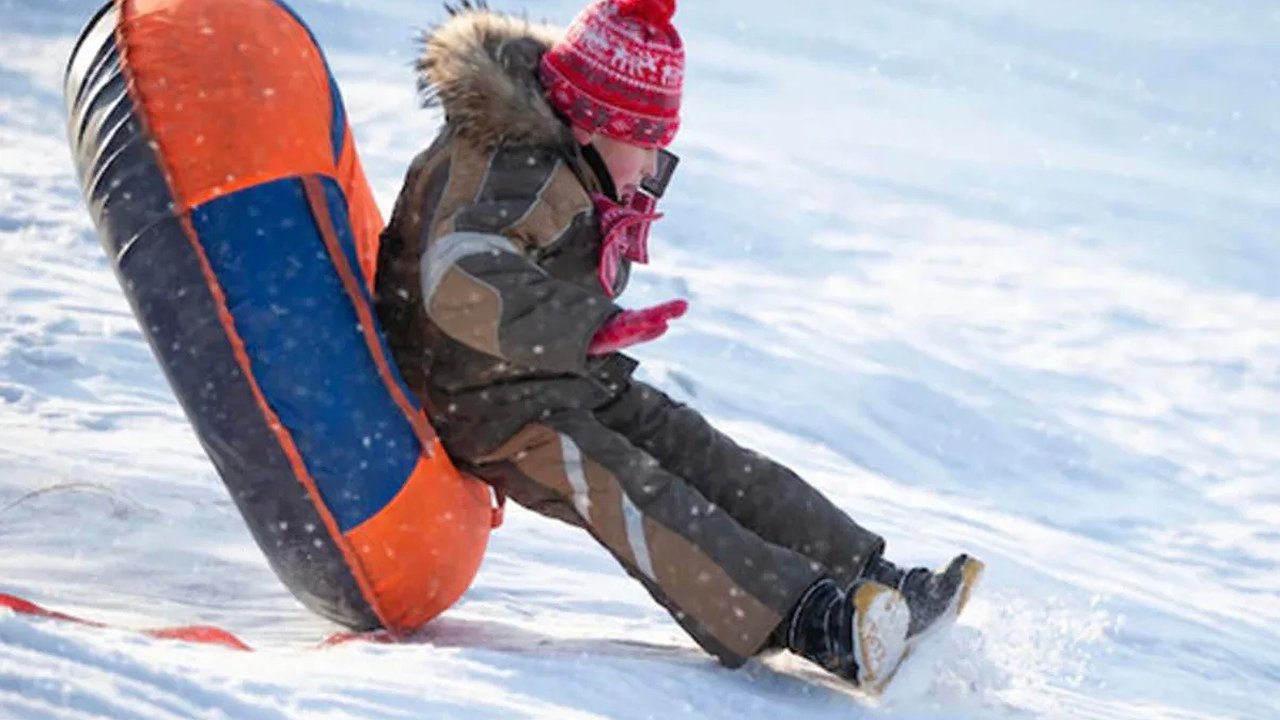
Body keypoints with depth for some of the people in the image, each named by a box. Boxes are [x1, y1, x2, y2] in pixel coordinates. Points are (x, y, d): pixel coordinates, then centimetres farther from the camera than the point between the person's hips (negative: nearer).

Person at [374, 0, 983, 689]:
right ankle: (813, 628, -42)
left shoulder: (576, 170, 9)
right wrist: (591, 328, -39)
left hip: (577, 380, 10)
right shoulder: (506, 169, -23)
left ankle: (874, 581, -12)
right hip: (496, 406, -10)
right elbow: (460, 285, -39)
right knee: (632, 495, -28)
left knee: (712, 463, -5)